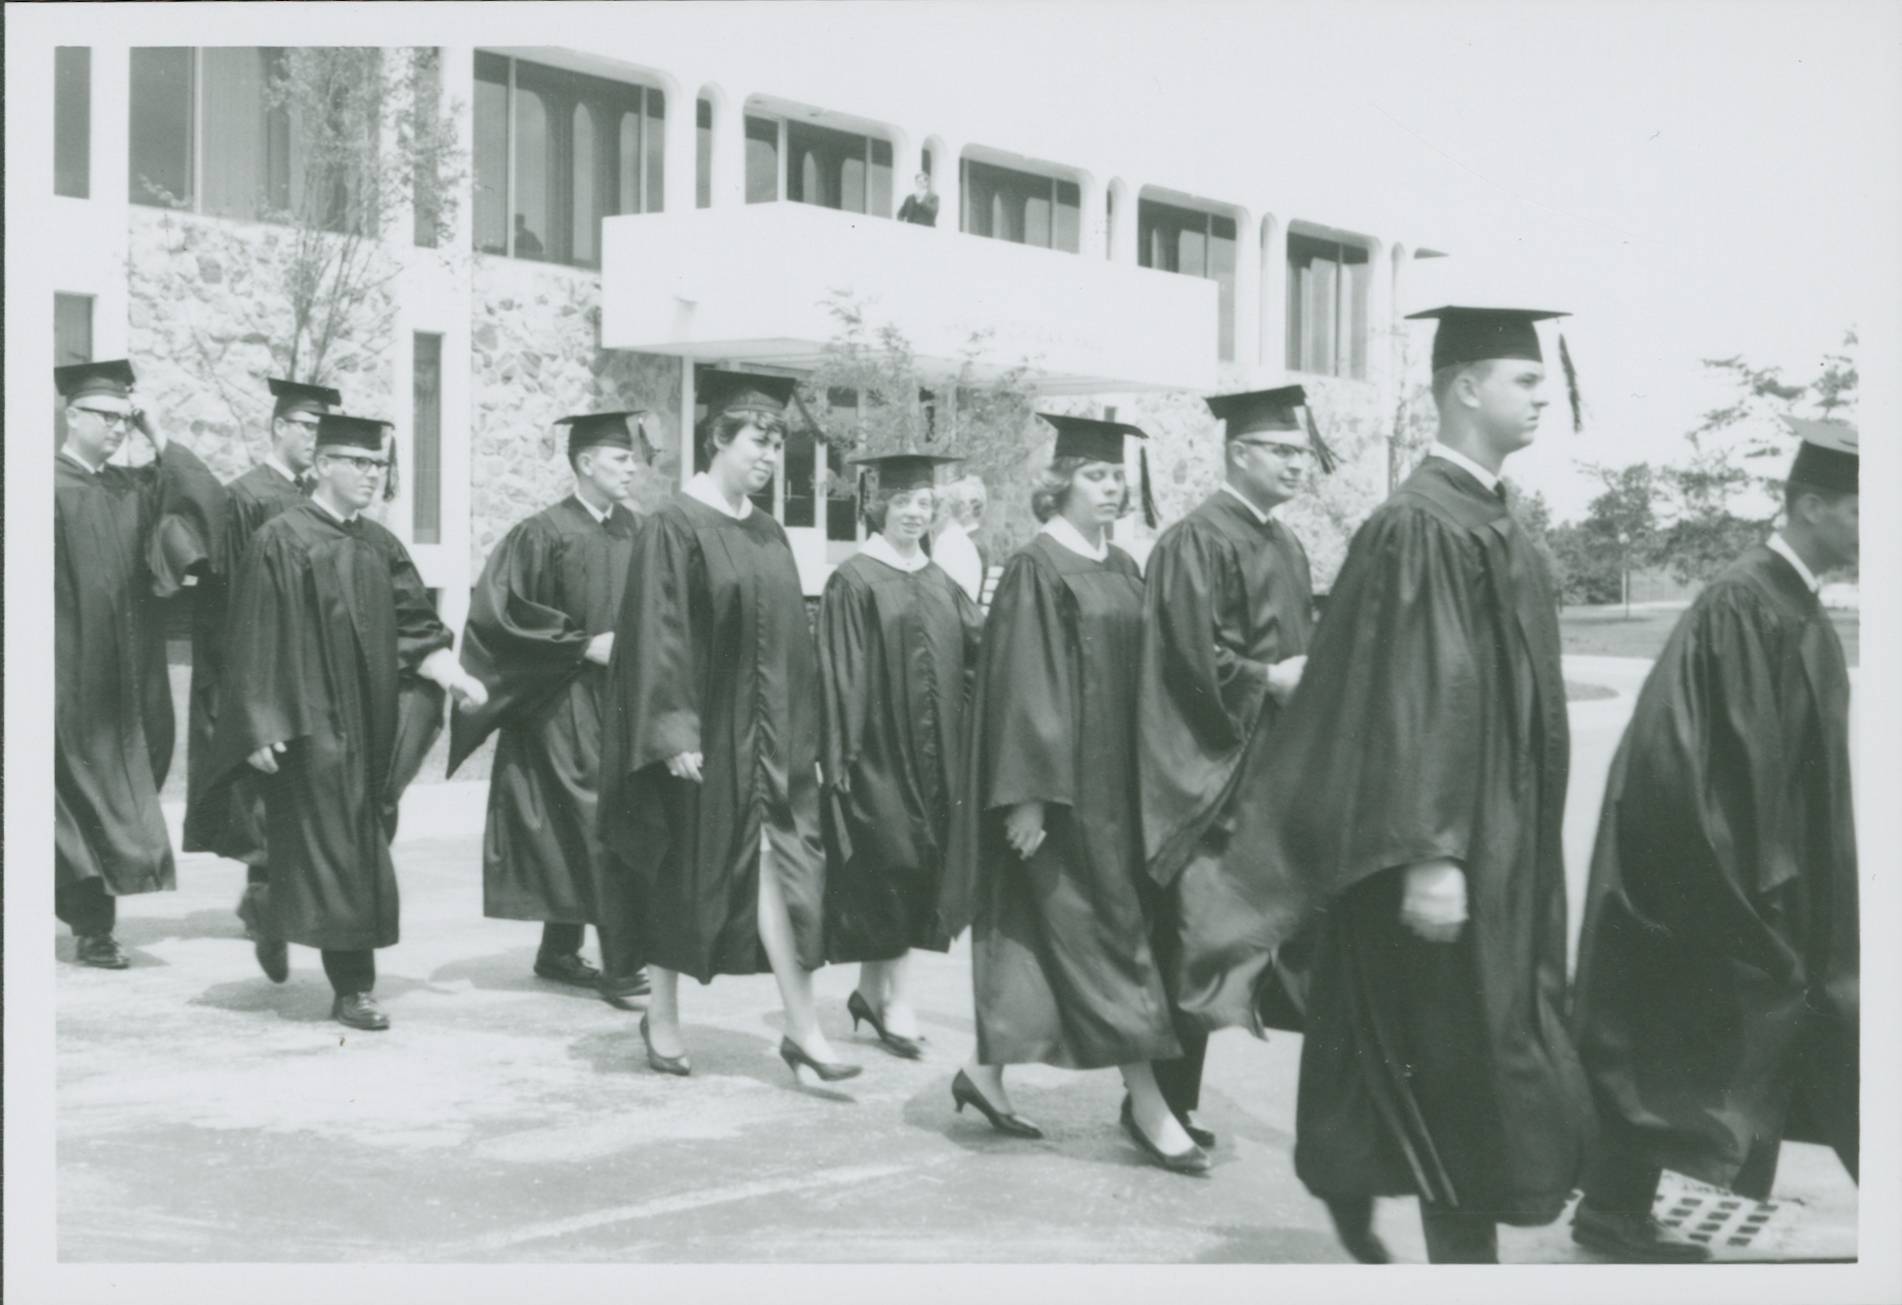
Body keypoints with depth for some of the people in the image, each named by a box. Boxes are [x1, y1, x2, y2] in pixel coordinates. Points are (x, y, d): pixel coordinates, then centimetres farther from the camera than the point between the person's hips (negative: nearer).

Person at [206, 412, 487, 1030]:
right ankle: (351, 988, -1)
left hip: (370, 721, 6)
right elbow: (255, 640, -10)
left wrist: (447, 670, -10)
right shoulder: (280, 542, -8)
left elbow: (412, 626, 9)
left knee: (363, 844, 10)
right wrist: (261, 727, -14)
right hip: (313, 725, -6)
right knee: (332, 849, -5)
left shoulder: (380, 545, 11)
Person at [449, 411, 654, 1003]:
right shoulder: (543, 534, -10)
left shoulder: (635, 531, 8)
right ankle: (619, 961, -8)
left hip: (620, 699, 6)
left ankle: (560, 951, 20)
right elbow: (503, 614, -12)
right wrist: (585, 644, -15)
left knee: (578, 832, 10)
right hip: (565, 704, -6)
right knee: (597, 825, -11)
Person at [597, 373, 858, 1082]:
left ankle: (803, 1028, -4)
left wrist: (804, 736, 14)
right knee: (682, 876, 5)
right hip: (701, 734, -6)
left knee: (780, 865, -3)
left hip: (767, 734, 6)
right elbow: (658, 634, -14)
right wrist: (675, 733, -20)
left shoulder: (768, 534, 11)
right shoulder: (675, 528, -9)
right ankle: (662, 1019, 20)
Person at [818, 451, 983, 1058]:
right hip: (879, 749, -6)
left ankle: (872, 988, 20)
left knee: (917, 866, 9)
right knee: (889, 865, -5)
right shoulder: (854, 582, -6)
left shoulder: (939, 583, 12)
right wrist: (845, 753, -14)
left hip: (931, 753, 7)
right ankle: (896, 999, 2)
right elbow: (843, 674, -10)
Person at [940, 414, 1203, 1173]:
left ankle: (985, 1074, 23)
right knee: (1097, 927, -5)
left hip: (1113, 780, 8)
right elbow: (1021, 686, -16)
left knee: (1036, 933, 12)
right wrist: (1027, 792, -20)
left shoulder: (1122, 570, 13)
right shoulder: (1037, 571, -11)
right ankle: (1144, 1102, 0)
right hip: (1061, 780, -8)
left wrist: (1144, 779, 16)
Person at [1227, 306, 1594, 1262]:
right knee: (1464, 1071, -4)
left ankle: (1352, 1181, 30)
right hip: (1450, 852, -10)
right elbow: (1414, 696, -23)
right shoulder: (1422, 527, -18)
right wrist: (1429, 854, -27)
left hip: (1499, 843, 10)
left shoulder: (1486, 521, 12)